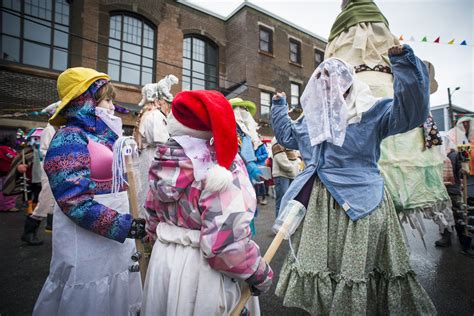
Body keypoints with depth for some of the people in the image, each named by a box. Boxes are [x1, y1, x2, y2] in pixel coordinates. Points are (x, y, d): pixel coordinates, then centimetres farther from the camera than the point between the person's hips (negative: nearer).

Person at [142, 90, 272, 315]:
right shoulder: (224, 164, -22)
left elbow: (153, 219, 9)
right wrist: (259, 274, -12)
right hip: (203, 270, -5)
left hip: (164, 260, 6)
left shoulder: (162, 162, -2)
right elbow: (228, 238, -29)